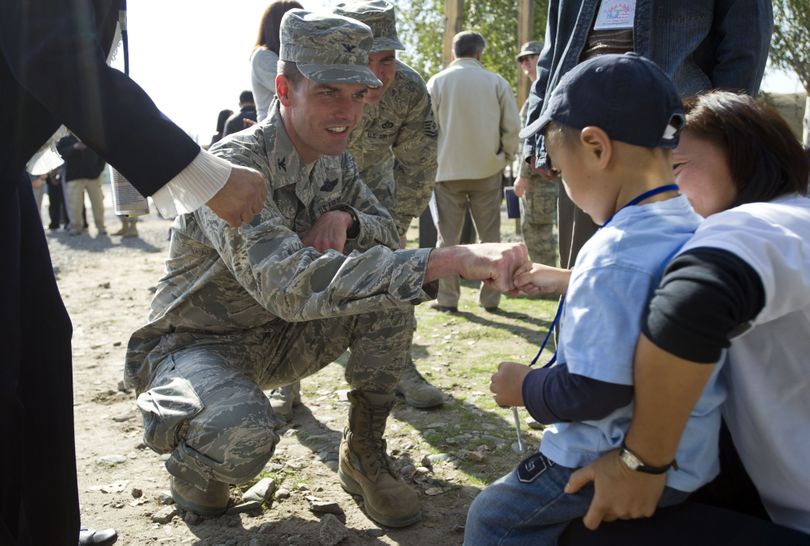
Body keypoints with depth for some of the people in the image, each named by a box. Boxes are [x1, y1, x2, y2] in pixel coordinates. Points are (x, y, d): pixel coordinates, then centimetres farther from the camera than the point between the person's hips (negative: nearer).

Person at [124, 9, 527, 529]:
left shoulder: (336, 162, -3)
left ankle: (364, 454, 2)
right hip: (193, 343, -6)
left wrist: (343, 218, -20)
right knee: (244, 437, -37)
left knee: (391, 295, -14)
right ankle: (191, 463, 1)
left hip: (276, 337, 7)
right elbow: (289, 283, -44)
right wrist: (450, 259, -51)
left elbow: (388, 231, 5)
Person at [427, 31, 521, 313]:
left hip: (448, 170, 0)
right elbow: (512, 125, -1)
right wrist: (505, 156, 13)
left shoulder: (437, 82, -1)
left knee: (448, 236, 7)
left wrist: (432, 160, 12)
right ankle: (490, 298, 13)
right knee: (490, 235, 10)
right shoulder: (496, 82, -1)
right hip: (487, 170, 1)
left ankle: (447, 298, 7)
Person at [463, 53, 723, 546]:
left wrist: (526, 387, -8)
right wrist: (567, 284, 22)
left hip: (620, 468, -9)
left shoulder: (614, 254, -27)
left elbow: (593, 393, -26)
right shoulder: (696, 230, 2)